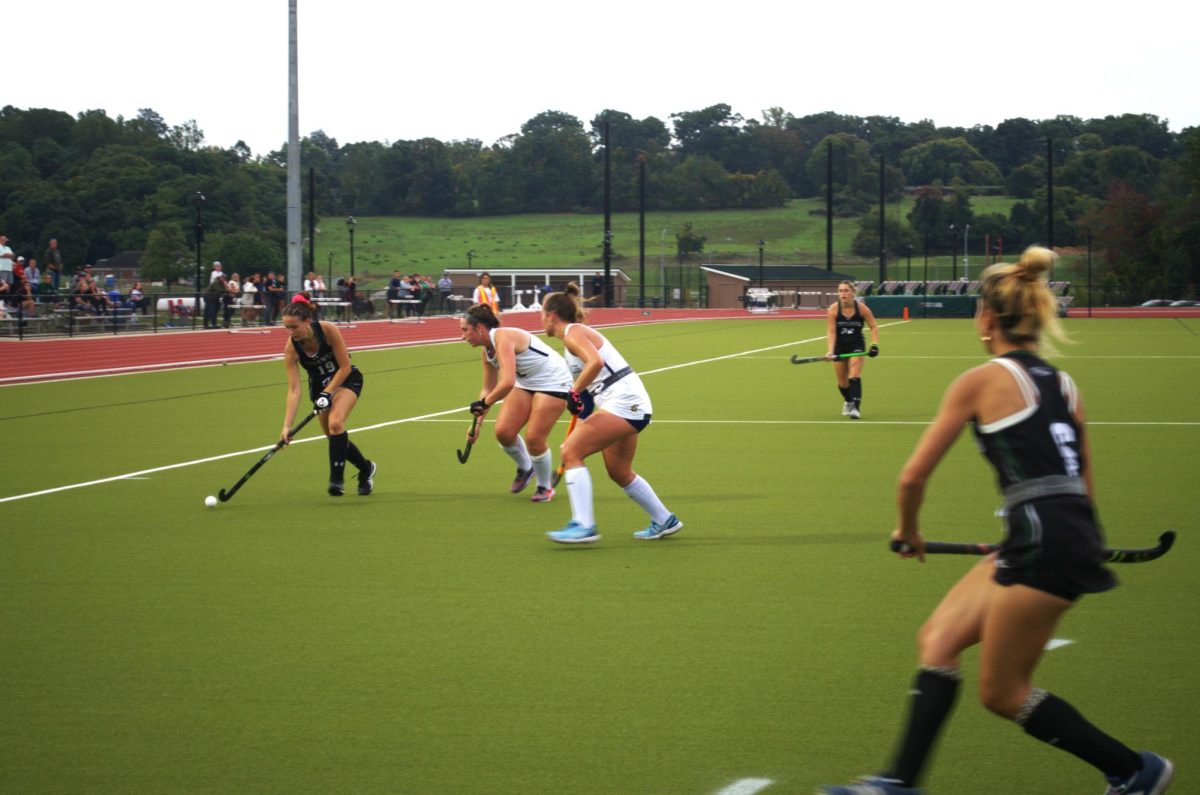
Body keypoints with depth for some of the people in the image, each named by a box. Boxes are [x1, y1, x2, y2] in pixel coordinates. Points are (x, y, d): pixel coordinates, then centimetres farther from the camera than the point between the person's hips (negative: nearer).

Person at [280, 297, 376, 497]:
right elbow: (294, 390, -23)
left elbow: (345, 367, -21)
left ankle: (337, 479, -18)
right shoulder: (291, 348, -23)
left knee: (335, 423, -27)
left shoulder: (327, 329, -30)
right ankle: (366, 468, 32)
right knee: (335, 437, 6)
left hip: (346, 379, -4)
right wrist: (287, 426, -30)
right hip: (319, 386, 4)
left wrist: (327, 393, -26)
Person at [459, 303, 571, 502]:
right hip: (527, 383, 8)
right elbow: (488, 389, 12)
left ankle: (545, 487, 15)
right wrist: (477, 423, 10)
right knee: (503, 431, -2)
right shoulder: (487, 350, 0)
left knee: (533, 439, -10)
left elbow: (507, 382, -40)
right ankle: (525, 468, 26)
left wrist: (485, 403, -28)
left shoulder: (503, 338, -29)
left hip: (553, 382, -8)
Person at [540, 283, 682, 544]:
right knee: (620, 473, 21)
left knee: (571, 452, -13)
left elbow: (595, 362, -28)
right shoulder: (578, 333, 19)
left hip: (624, 402, -10)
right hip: (628, 404, 10)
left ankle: (584, 526, -17)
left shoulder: (573, 333, -10)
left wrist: (574, 392, -18)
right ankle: (665, 521, 33)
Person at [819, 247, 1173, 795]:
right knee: (938, 640, 11)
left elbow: (912, 478, -1)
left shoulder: (982, 380, -4)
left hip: (1042, 544, -9)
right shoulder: (1064, 385, 16)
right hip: (1072, 538, 9)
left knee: (1001, 693, 4)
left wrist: (908, 532, 17)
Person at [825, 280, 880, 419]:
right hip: (839, 346, 2)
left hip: (857, 345, -2)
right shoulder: (834, 309, -13)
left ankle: (856, 407, -25)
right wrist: (830, 350, -25)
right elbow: (832, 331, -14)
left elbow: (874, 327, -6)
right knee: (843, 382, 10)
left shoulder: (861, 308, -14)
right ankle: (848, 402, 40)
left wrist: (874, 344, -19)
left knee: (854, 375, -21)